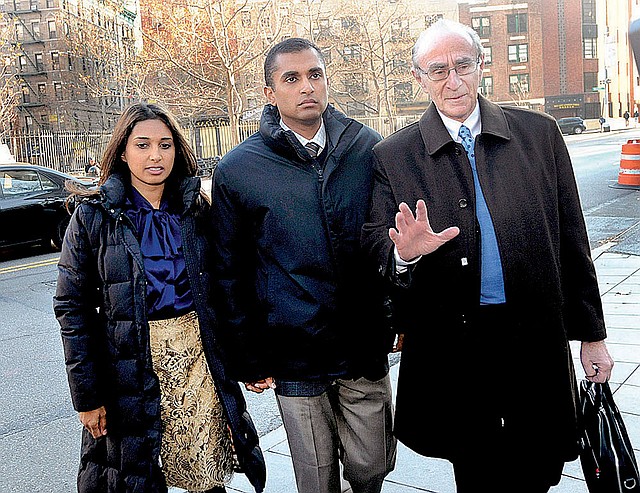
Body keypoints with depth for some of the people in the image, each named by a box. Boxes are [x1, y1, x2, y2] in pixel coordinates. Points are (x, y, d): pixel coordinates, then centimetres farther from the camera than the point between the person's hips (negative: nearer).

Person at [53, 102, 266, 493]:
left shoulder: (196, 210, 4)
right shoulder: (95, 215, -4)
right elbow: (72, 307, -4)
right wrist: (87, 395, -7)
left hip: (198, 355, 2)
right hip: (130, 365, -2)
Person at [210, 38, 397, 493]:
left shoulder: (368, 148, 1)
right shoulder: (237, 170, -5)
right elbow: (230, 273, 0)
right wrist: (248, 361, 2)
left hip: (366, 350, 2)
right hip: (293, 359, -2)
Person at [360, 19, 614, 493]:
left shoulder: (539, 133, 2)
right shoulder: (393, 155, -2)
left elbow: (572, 239, 4)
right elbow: (374, 240, -3)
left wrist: (592, 333, 7)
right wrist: (404, 253, -27)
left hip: (537, 337, 1)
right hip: (452, 344, -1)